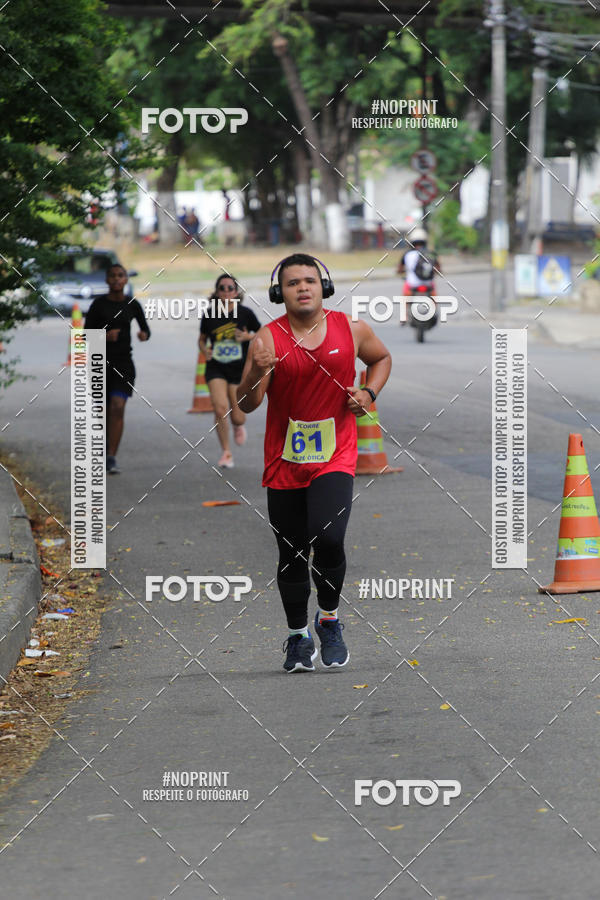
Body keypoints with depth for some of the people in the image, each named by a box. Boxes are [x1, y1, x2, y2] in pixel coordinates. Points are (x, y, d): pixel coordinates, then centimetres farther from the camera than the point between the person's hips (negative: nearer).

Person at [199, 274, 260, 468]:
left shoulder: (245, 313, -5)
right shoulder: (209, 316, -2)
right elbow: (202, 338, 14)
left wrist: (247, 337, -14)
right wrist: (204, 349, -7)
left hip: (239, 371, 0)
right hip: (216, 369, 0)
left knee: (237, 417, 0)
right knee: (220, 409, -17)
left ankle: (239, 426, 40)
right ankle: (226, 452, -1)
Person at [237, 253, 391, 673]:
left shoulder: (352, 330, -1)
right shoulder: (269, 338, -7)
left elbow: (382, 358, 20)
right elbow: (246, 405, -11)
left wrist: (368, 394, 2)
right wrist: (255, 375, -31)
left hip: (335, 456, -1)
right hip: (284, 461, 1)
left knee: (328, 539, -21)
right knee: (291, 554, 8)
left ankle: (330, 618, 5)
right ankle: (298, 635, 29)